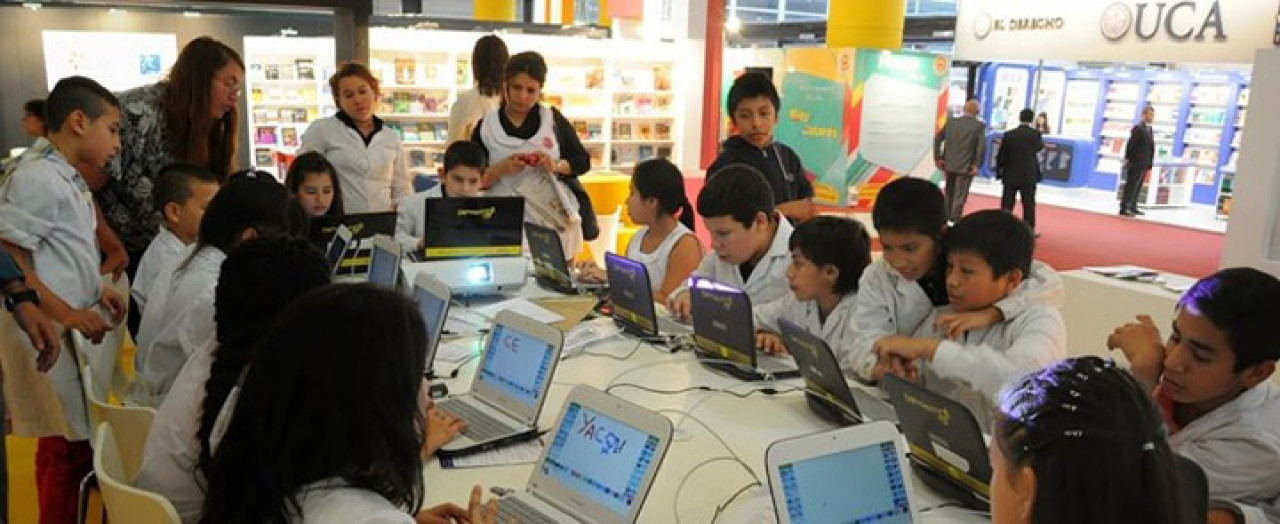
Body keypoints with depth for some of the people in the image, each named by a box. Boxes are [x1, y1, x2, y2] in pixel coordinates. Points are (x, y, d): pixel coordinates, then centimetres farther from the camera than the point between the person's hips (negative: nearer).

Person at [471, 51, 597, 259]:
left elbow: (583, 161, 9)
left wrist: (556, 165, -9)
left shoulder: (554, 120, 4)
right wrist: (499, 170, -14)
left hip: (556, 221, 1)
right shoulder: (486, 127, 3)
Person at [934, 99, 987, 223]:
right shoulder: (979, 125, -9)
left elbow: (938, 138, -1)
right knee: (960, 197, 2)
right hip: (966, 166, -4)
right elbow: (982, 146, -16)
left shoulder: (951, 121, 1)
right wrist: (977, 165, -9)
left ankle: (946, 218, 27)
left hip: (949, 165, 4)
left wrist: (938, 158, 4)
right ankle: (955, 221, 2)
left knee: (949, 194, 18)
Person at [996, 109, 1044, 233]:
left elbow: (1001, 156, -4)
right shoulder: (1035, 134, -7)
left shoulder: (1009, 134, -5)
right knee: (1028, 204, 6)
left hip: (1010, 175, 1)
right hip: (1029, 176, -1)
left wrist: (999, 172, 6)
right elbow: (1040, 147, 12)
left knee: (1007, 204, 5)